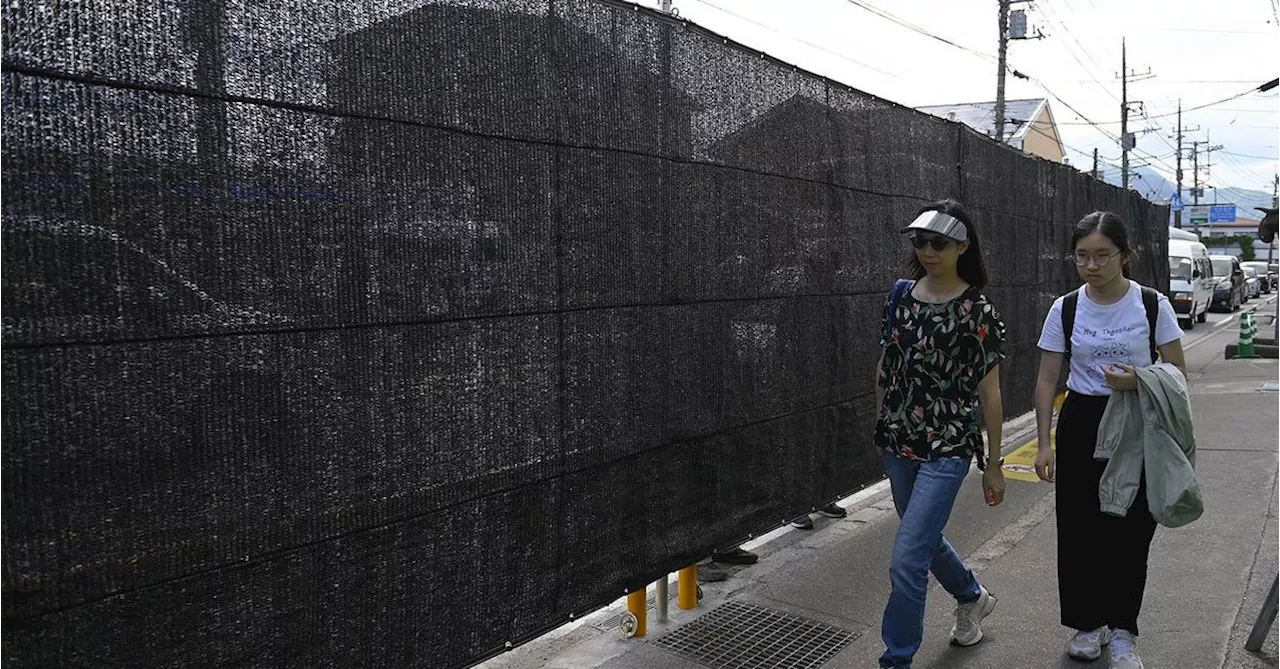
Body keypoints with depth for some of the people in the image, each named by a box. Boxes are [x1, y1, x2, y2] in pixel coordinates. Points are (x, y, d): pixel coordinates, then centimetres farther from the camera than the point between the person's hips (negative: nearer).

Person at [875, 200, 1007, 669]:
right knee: (924, 540, 23)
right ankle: (973, 597, 52)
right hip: (899, 445, 6)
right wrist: (882, 425, 15)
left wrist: (993, 466, -4)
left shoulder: (977, 311, -10)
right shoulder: (902, 297, 3)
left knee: (906, 560, -11)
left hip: (947, 449, -6)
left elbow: (989, 394, -7)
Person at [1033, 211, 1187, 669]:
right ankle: (1088, 622, 24)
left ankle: (1120, 630, 17)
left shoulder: (1153, 305, -7)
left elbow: (1178, 374, -1)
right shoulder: (1065, 309, -3)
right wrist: (1044, 443, -4)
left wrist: (1140, 382, -21)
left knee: (1129, 531, 0)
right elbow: (1047, 380, 0)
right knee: (1078, 529, 6)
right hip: (1081, 425, 2)